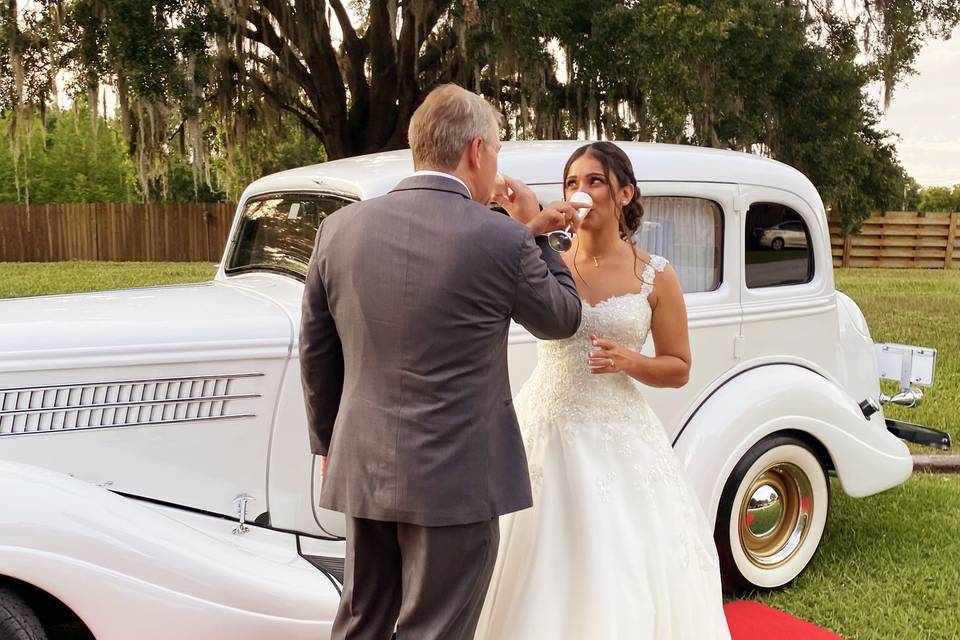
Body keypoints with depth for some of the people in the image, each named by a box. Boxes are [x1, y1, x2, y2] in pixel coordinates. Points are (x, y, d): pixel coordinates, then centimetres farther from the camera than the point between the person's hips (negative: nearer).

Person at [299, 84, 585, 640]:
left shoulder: (340, 228, 0)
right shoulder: (502, 239, -13)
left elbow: (316, 353, 7)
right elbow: (562, 319, 4)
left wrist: (329, 445, 20)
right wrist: (535, 236, 14)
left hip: (364, 469, 5)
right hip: (456, 478, -4)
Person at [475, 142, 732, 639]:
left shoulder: (655, 276, -1)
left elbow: (679, 370, 4)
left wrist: (628, 362, -15)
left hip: (617, 437, 0)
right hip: (546, 432, 0)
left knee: (624, 573, 4)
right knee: (544, 569, 7)